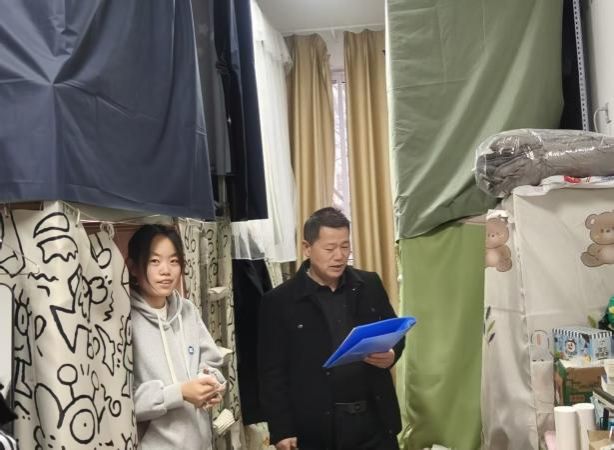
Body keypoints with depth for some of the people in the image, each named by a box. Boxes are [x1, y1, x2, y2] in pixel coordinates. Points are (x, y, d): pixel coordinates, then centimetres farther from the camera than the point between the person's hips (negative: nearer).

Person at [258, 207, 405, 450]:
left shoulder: (370, 285, 4)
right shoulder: (279, 301, -6)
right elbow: (272, 373, -5)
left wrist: (391, 354, -9)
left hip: (375, 421, 3)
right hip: (317, 430, -3)